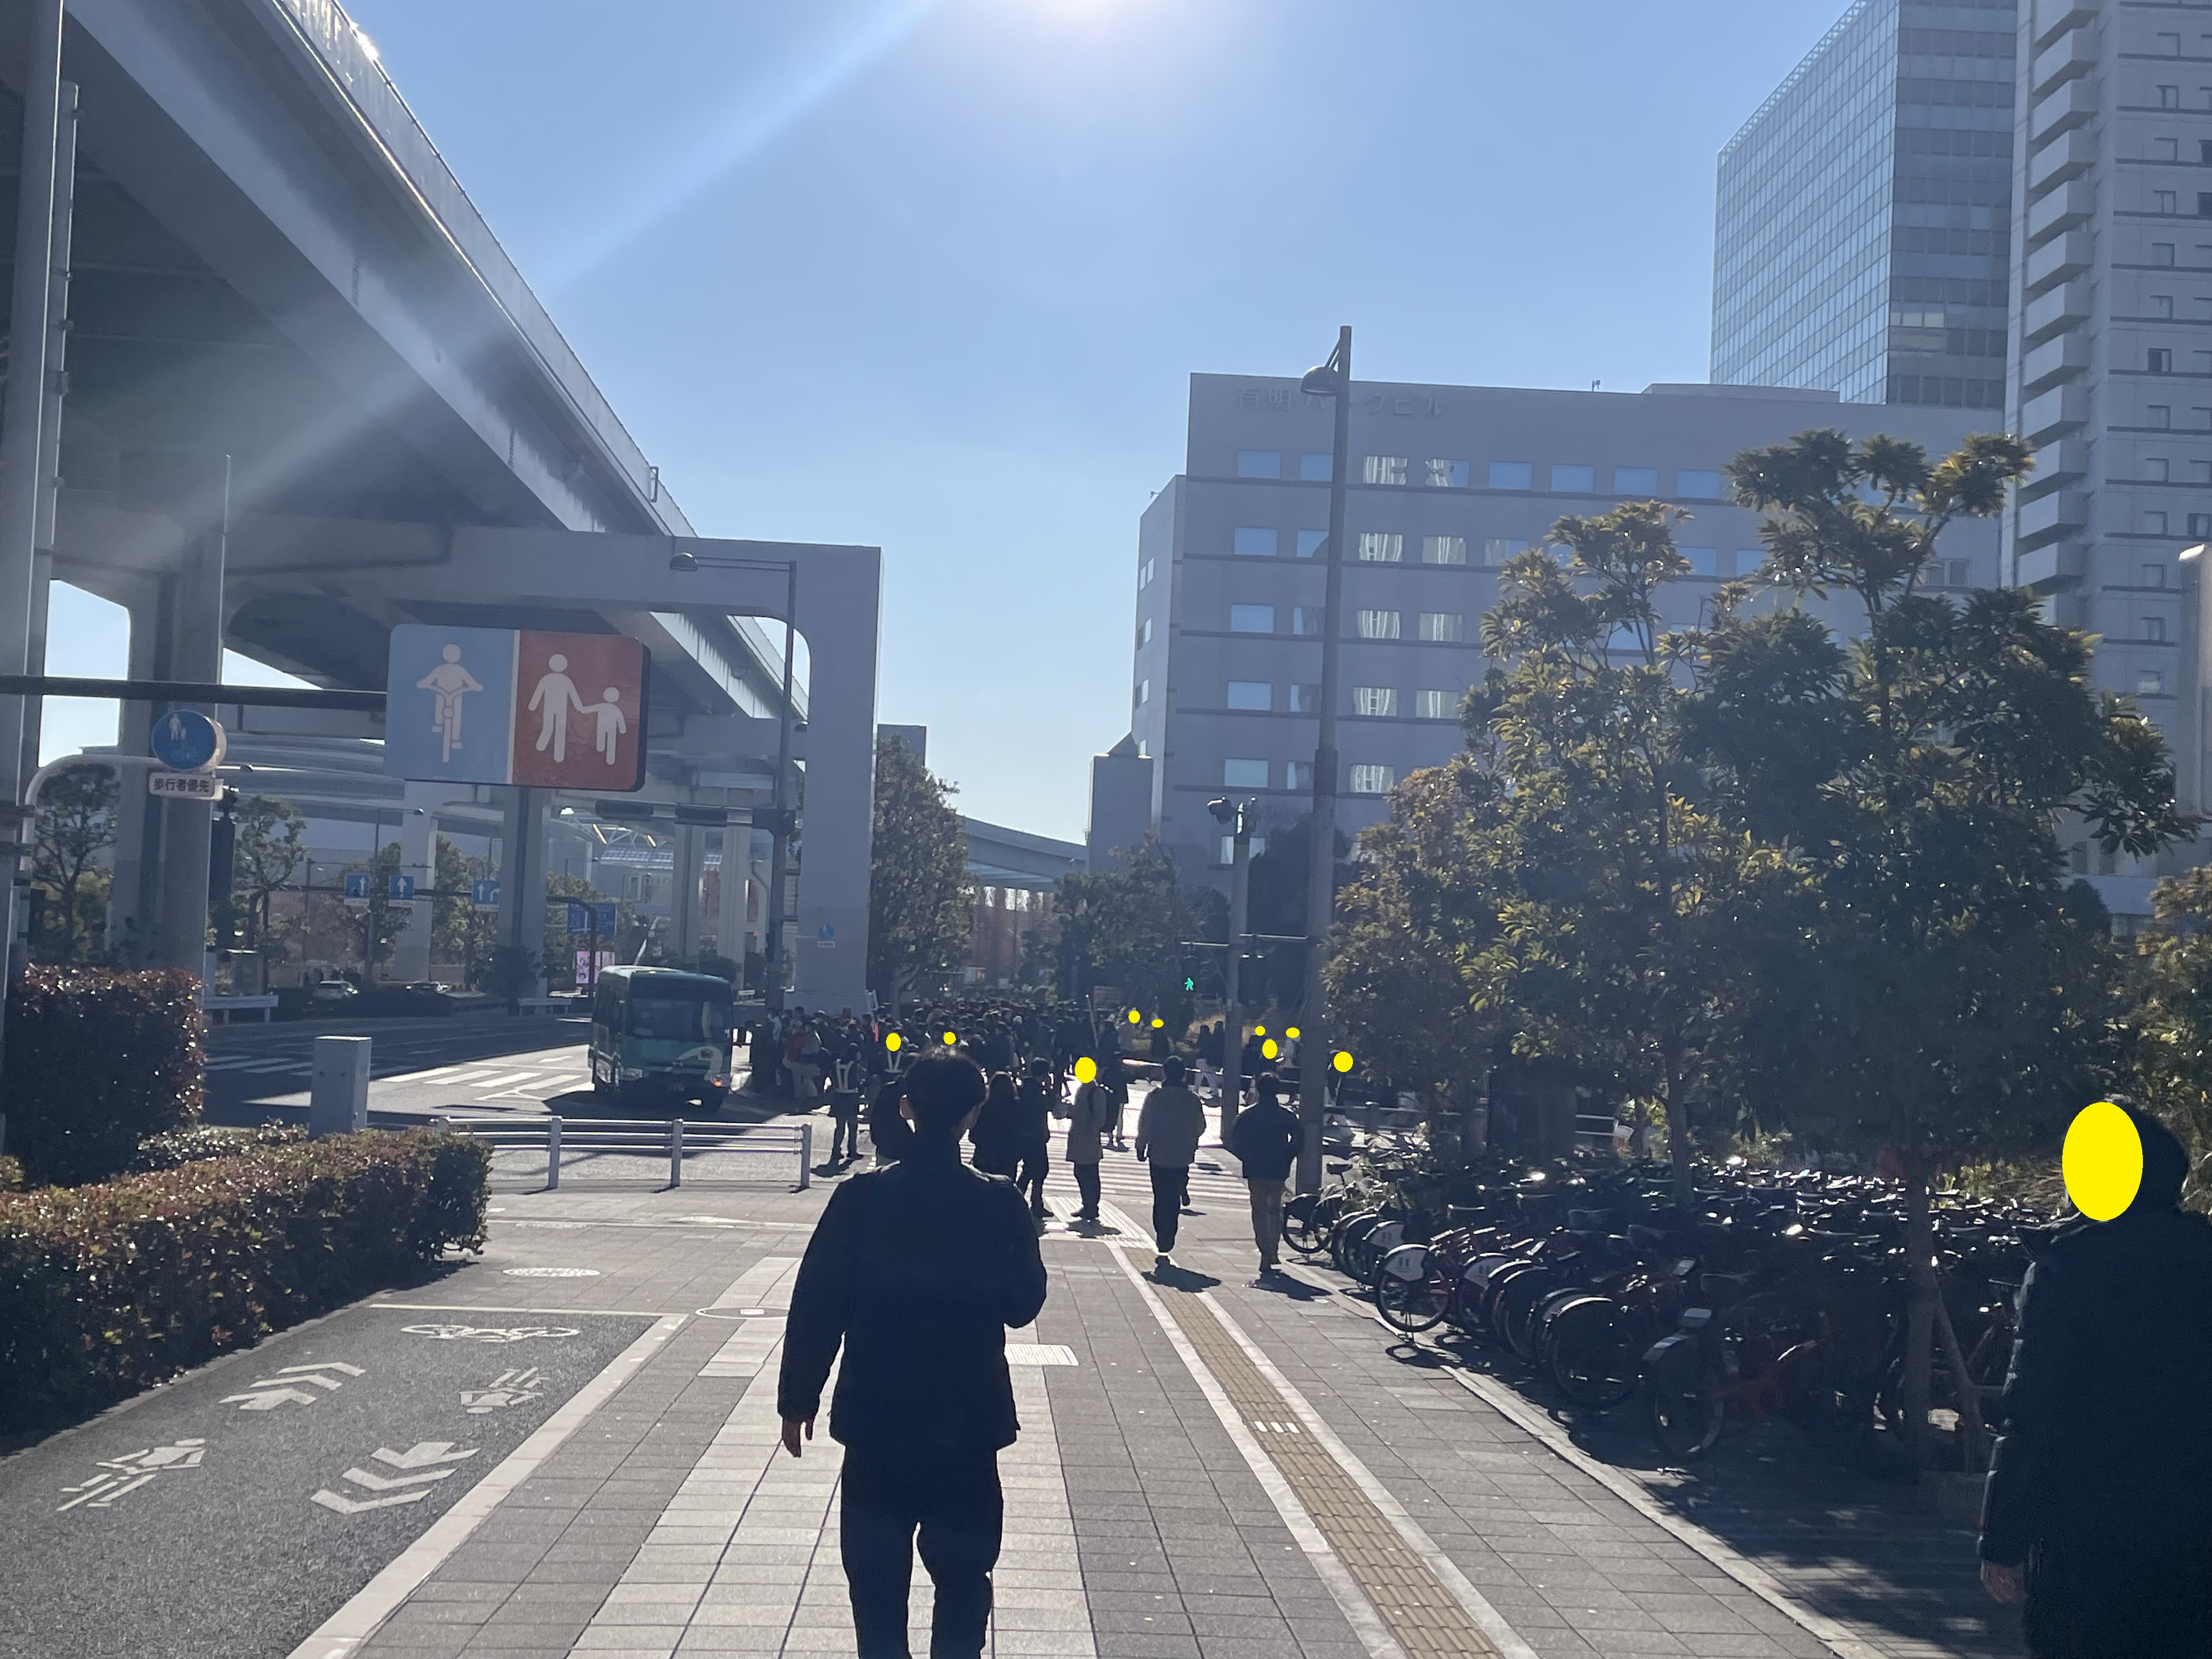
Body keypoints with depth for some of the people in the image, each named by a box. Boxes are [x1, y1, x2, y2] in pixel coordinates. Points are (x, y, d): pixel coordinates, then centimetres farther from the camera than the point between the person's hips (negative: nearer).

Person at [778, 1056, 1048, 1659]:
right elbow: (1023, 1304, -3)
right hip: (966, 1421, 0)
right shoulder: (999, 1203, -10)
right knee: (962, 1575, 15)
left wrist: (798, 1399, 2)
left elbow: (816, 1304, -7)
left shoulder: (861, 1198, -9)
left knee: (878, 1576, 11)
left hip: (876, 1416, 0)